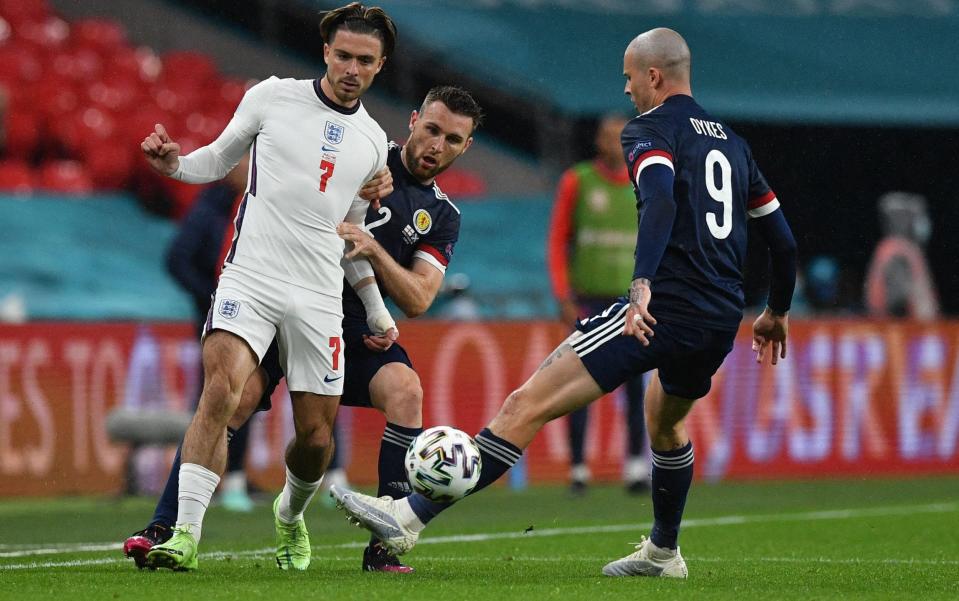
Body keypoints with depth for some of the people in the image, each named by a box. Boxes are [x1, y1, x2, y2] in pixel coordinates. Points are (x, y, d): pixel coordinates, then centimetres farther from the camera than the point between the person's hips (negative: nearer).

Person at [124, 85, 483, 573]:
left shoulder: (442, 217, 10)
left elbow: (416, 300, -1)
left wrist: (373, 249, -16)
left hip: (353, 324, 3)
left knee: (405, 390, -25)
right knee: (235, 396, -24)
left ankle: (384, 546, -20)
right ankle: (162, 529, -18)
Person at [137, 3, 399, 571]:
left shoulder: (373, 142, 13)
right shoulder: (273, 97, 3)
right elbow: (219, 160, 14)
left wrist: (377, 310, 24)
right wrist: (174, 163, -7)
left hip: (319, 299, 3)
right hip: (250, 276, -3)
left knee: (316, 438, 3)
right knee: (221, 390, -25)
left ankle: (290, 513, 36)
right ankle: (185, 535, -26)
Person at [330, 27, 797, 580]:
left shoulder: (651, 129, 0)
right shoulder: (731, 142, 22)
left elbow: (660, 199, -21)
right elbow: (782, 238, 25)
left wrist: (643, 282, -33)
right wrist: (777, 312, 39)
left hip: (665, 307, -8)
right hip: (722, 322, 8)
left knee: (528, 405, -13)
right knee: (666, 422, 38)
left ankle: (410, 517, -20)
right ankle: (663, 552, 46)